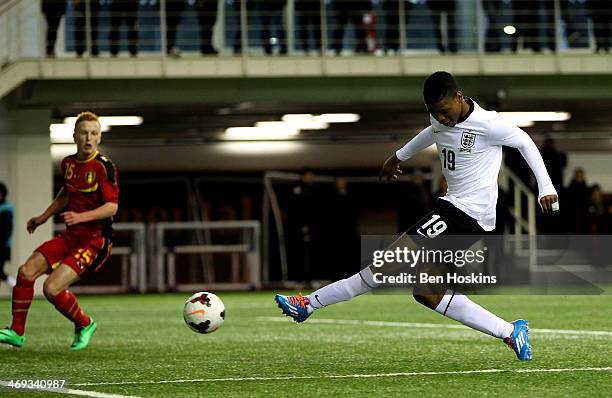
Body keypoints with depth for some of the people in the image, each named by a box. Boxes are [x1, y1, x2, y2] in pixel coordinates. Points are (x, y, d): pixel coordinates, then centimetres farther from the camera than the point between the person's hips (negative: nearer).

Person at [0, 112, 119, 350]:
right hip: (70, 236, 7)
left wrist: (80, 217, -31)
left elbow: (112, 207, -20)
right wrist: (44, 217, 29)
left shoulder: (103, 167, -14)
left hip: (95, 240, -7)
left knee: (51, 288, -19)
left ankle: (85, 325, 7)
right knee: (26, 271, -8)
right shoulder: (68, 163, 8)